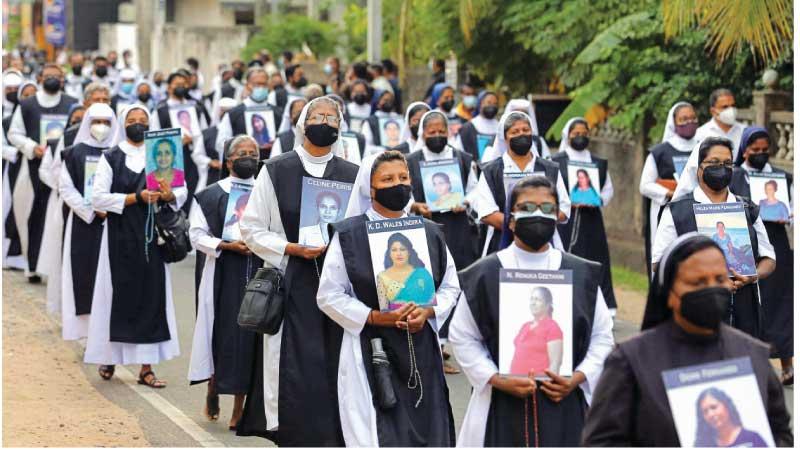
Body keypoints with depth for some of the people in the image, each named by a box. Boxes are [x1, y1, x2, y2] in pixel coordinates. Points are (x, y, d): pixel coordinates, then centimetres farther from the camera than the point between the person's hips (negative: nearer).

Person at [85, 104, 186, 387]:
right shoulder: (111, 158, 1)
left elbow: (182, 191, 6)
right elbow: (98, 198, -8)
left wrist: (169, 195, -17)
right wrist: (136, 198, -17)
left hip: (151, 236, 2)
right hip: (120, 238, -2)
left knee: (152, 297, -1)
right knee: (119, 297, 1)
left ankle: (146, 367, 2)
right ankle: (109, 356, 18)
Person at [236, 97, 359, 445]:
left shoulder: (352, 175, 8)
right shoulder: (276, 171, 2)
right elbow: (252, 229, 2)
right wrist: (292, 249, -11)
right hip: (292, 285, -2)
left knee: (336, 370, -1)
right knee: (295, 373, -6)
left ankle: (335, 438, 8)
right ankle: (296, 437, 4)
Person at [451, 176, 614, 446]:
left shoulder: (581, 275, 5)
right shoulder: (484, 275, 1)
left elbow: (602, 336, 9)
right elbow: (463, 338, 3)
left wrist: (577, 379, -5)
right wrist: (498, 380, -9)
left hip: (566, 406, 1)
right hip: (503, 406, -1)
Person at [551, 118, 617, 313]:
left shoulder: (599, 163, 14)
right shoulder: (556, 161, 4)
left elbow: (608, 188, 14)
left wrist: (598, 201, -6)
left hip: (591, 218, 3)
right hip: (565, 219, -3)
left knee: (596, 262, -1)